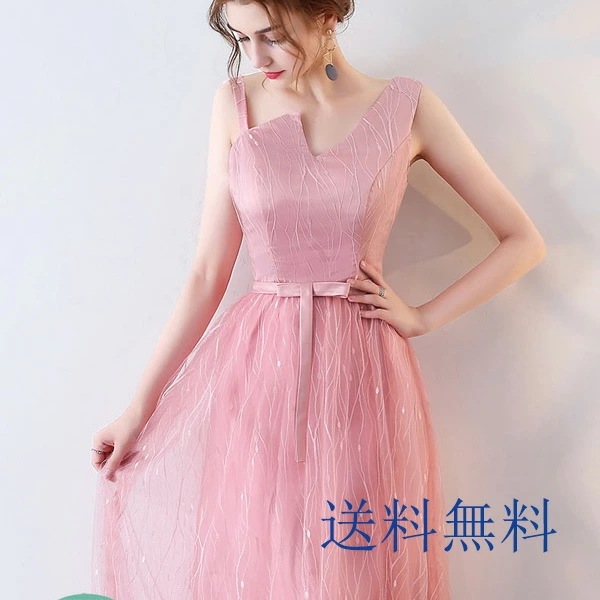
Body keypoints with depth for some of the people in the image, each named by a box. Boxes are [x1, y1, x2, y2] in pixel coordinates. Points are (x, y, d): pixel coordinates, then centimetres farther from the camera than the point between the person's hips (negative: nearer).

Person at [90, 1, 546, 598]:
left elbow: (523, 241, 3)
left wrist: (422, 318, -2)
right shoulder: (236, 103, 3)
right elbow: (208, 273, 1)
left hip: (360, 374, -1)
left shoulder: (407, 106, -1)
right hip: (257, 369, 2)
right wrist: (140, 406, 0)